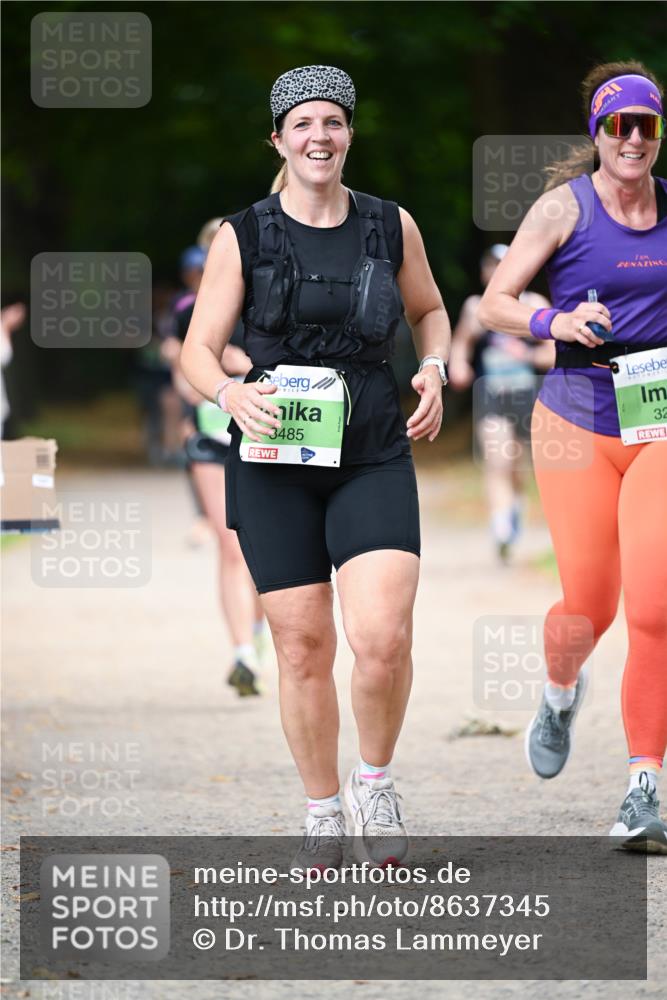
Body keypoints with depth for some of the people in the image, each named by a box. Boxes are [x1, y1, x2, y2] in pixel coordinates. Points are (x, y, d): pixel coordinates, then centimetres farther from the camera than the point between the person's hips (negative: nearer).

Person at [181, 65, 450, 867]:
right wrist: (231, 394, -23)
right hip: (275, 463, 0)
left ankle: (375, 781, 8)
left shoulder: (392, 227, 6)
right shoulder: (243, 238, 1)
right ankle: (322, 811, 19)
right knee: (303, 648, 2)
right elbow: (197, 352, -1)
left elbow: (429, 310, 23)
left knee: (382, 638, -17)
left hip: (373, 460, 0)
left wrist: (434, 372, 2)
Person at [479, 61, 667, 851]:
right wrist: (553, 323, -21)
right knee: (589, 605, -3)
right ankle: (560, 695, 35)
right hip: (578, 422, -2)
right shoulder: (565, 206, -3)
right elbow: (494, 302, -3)